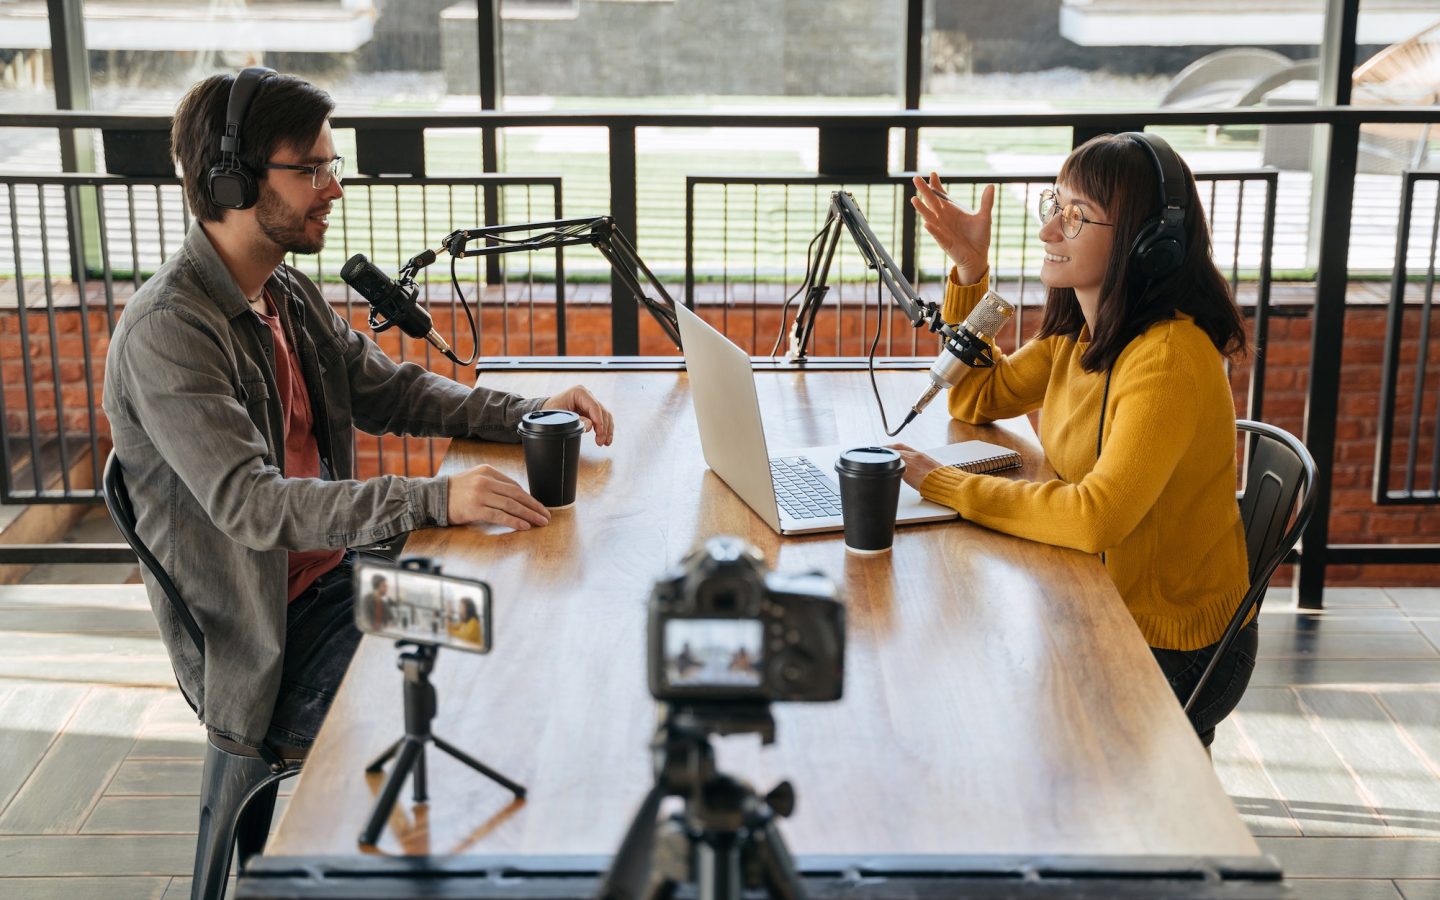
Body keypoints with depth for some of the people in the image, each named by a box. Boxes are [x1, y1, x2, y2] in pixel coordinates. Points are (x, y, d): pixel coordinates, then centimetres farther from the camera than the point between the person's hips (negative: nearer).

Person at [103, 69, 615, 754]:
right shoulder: (167, 333, -21)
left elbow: (389, 393, 15)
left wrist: (529, 414, -1)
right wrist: (434, 500, -39)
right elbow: (248, 503, -30)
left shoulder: (290, 294, 8)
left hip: (333, 566, 9)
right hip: (258, 639, -8)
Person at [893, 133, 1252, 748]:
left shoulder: (1169, 358, -26)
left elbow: (1096, 516, -34)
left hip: (1170, 651, -8)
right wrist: (969, 268, 3)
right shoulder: (1080, 333, 2)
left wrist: (941, 484, -28)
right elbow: (977, 398, 15)